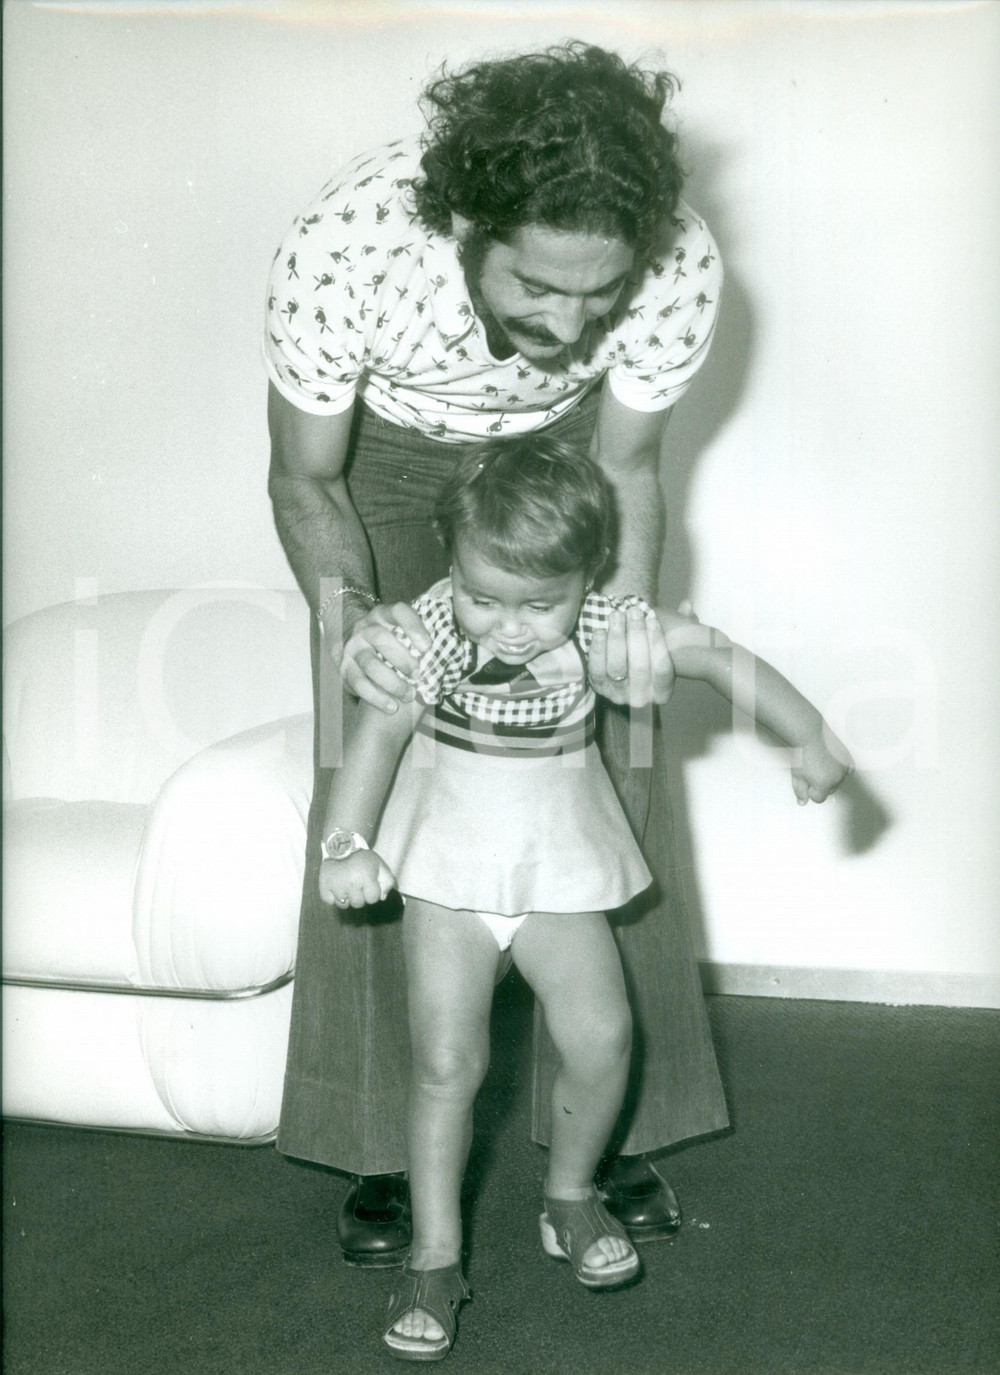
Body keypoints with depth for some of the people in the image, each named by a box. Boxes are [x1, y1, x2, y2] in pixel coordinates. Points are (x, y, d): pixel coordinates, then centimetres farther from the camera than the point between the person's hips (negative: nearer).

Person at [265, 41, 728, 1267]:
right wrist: (349, 613, -39)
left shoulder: (679, 265, -34)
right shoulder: (341, 250, -39)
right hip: (389, 458, -1)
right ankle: (379, 1148, 6)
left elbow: (623, 466, -14)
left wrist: (626, 615, -31)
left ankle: (616, 1124, 14)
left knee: (606, 778, -2)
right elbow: (306, 479, -20)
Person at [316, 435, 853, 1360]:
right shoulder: (431, 632, -18)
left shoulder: (602, 625, -14)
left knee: (601, 1039, -4)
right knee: (447, 1061, -6)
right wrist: (347, 845, -26)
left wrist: (809, 737, -14)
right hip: (450, 864, -2)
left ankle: (571, 1196, 24)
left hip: (558, 865, 2)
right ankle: (435, 1256, 9)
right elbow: (380, 732, -16)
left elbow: (715, 654, -9)